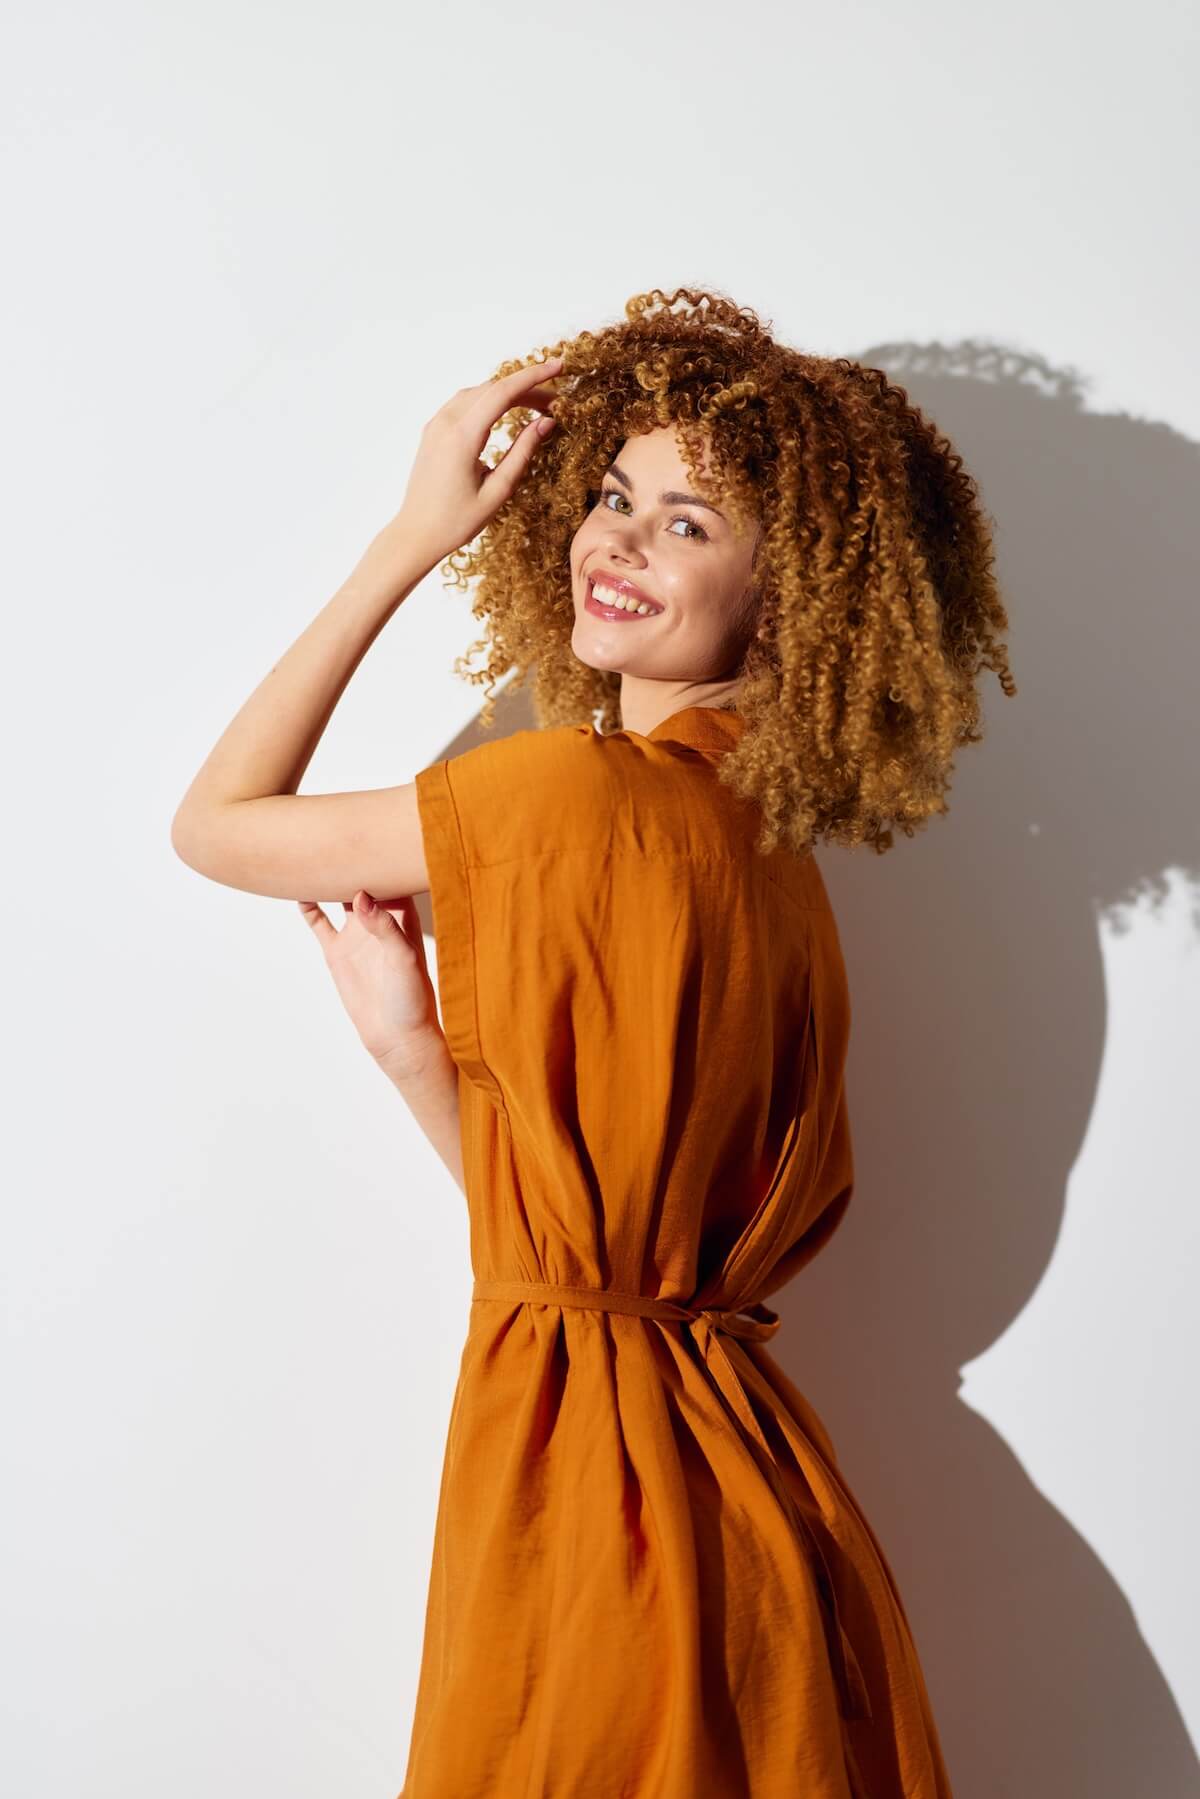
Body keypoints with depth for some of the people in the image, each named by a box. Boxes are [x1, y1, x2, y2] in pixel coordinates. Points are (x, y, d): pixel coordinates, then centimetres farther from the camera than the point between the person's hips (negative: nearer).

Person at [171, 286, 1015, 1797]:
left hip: (596, 1473, -8)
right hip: (720, 1460, 8)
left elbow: (215, 824, -6)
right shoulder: (760, 851, 4)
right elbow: (568, 1202, 7)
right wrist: (412, 1047, 0)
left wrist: (412, 539, -5)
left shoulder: (577, 792, -21)